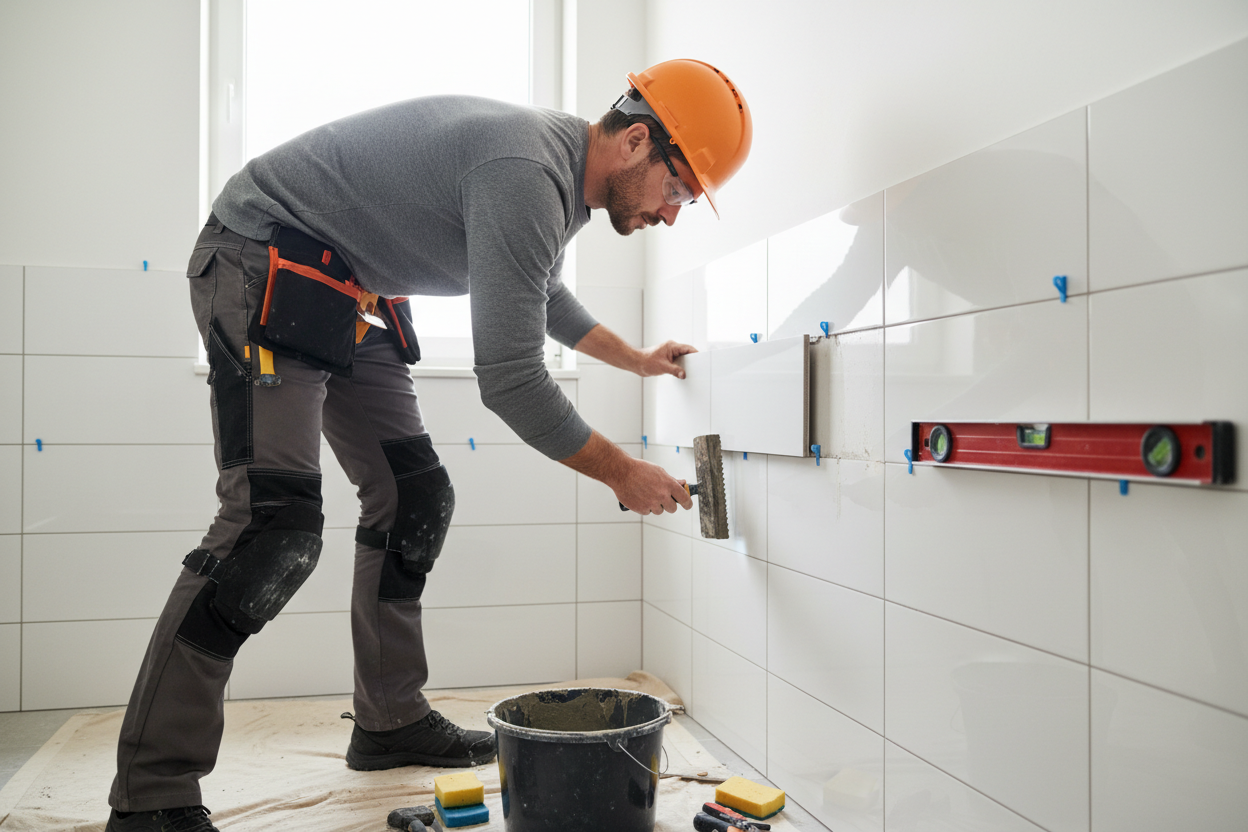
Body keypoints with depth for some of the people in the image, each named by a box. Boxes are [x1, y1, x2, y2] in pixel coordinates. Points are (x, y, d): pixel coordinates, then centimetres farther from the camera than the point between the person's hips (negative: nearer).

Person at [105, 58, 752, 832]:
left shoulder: (563, 172, 6)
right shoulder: (526, 173, -27)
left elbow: (544, 294, 27)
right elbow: (510, 378, -28)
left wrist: (635, 358, 33)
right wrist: (624, 474, -15)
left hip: (346, 297, 10)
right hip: (263, 265, -10)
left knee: (416, 500, 6)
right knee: (276, 521, -20)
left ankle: (392, 722, 17)